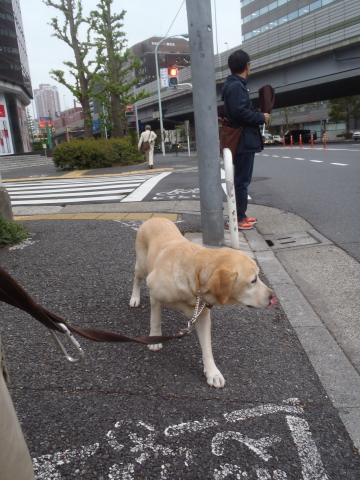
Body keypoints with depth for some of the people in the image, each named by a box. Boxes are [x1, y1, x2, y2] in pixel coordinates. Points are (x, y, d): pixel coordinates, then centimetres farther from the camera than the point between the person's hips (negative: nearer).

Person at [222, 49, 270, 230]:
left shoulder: (235, 85, 18)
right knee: (242, 180, -7)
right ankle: (238, 219, -2)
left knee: (241, 180, 14)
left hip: (243, 140, 11)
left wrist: (257, 114, 10)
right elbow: (240, 112, -24)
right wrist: (261, 117, -12)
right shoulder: (236, 86, -14)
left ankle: (240, 215, 22)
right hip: (244, 140, -11)